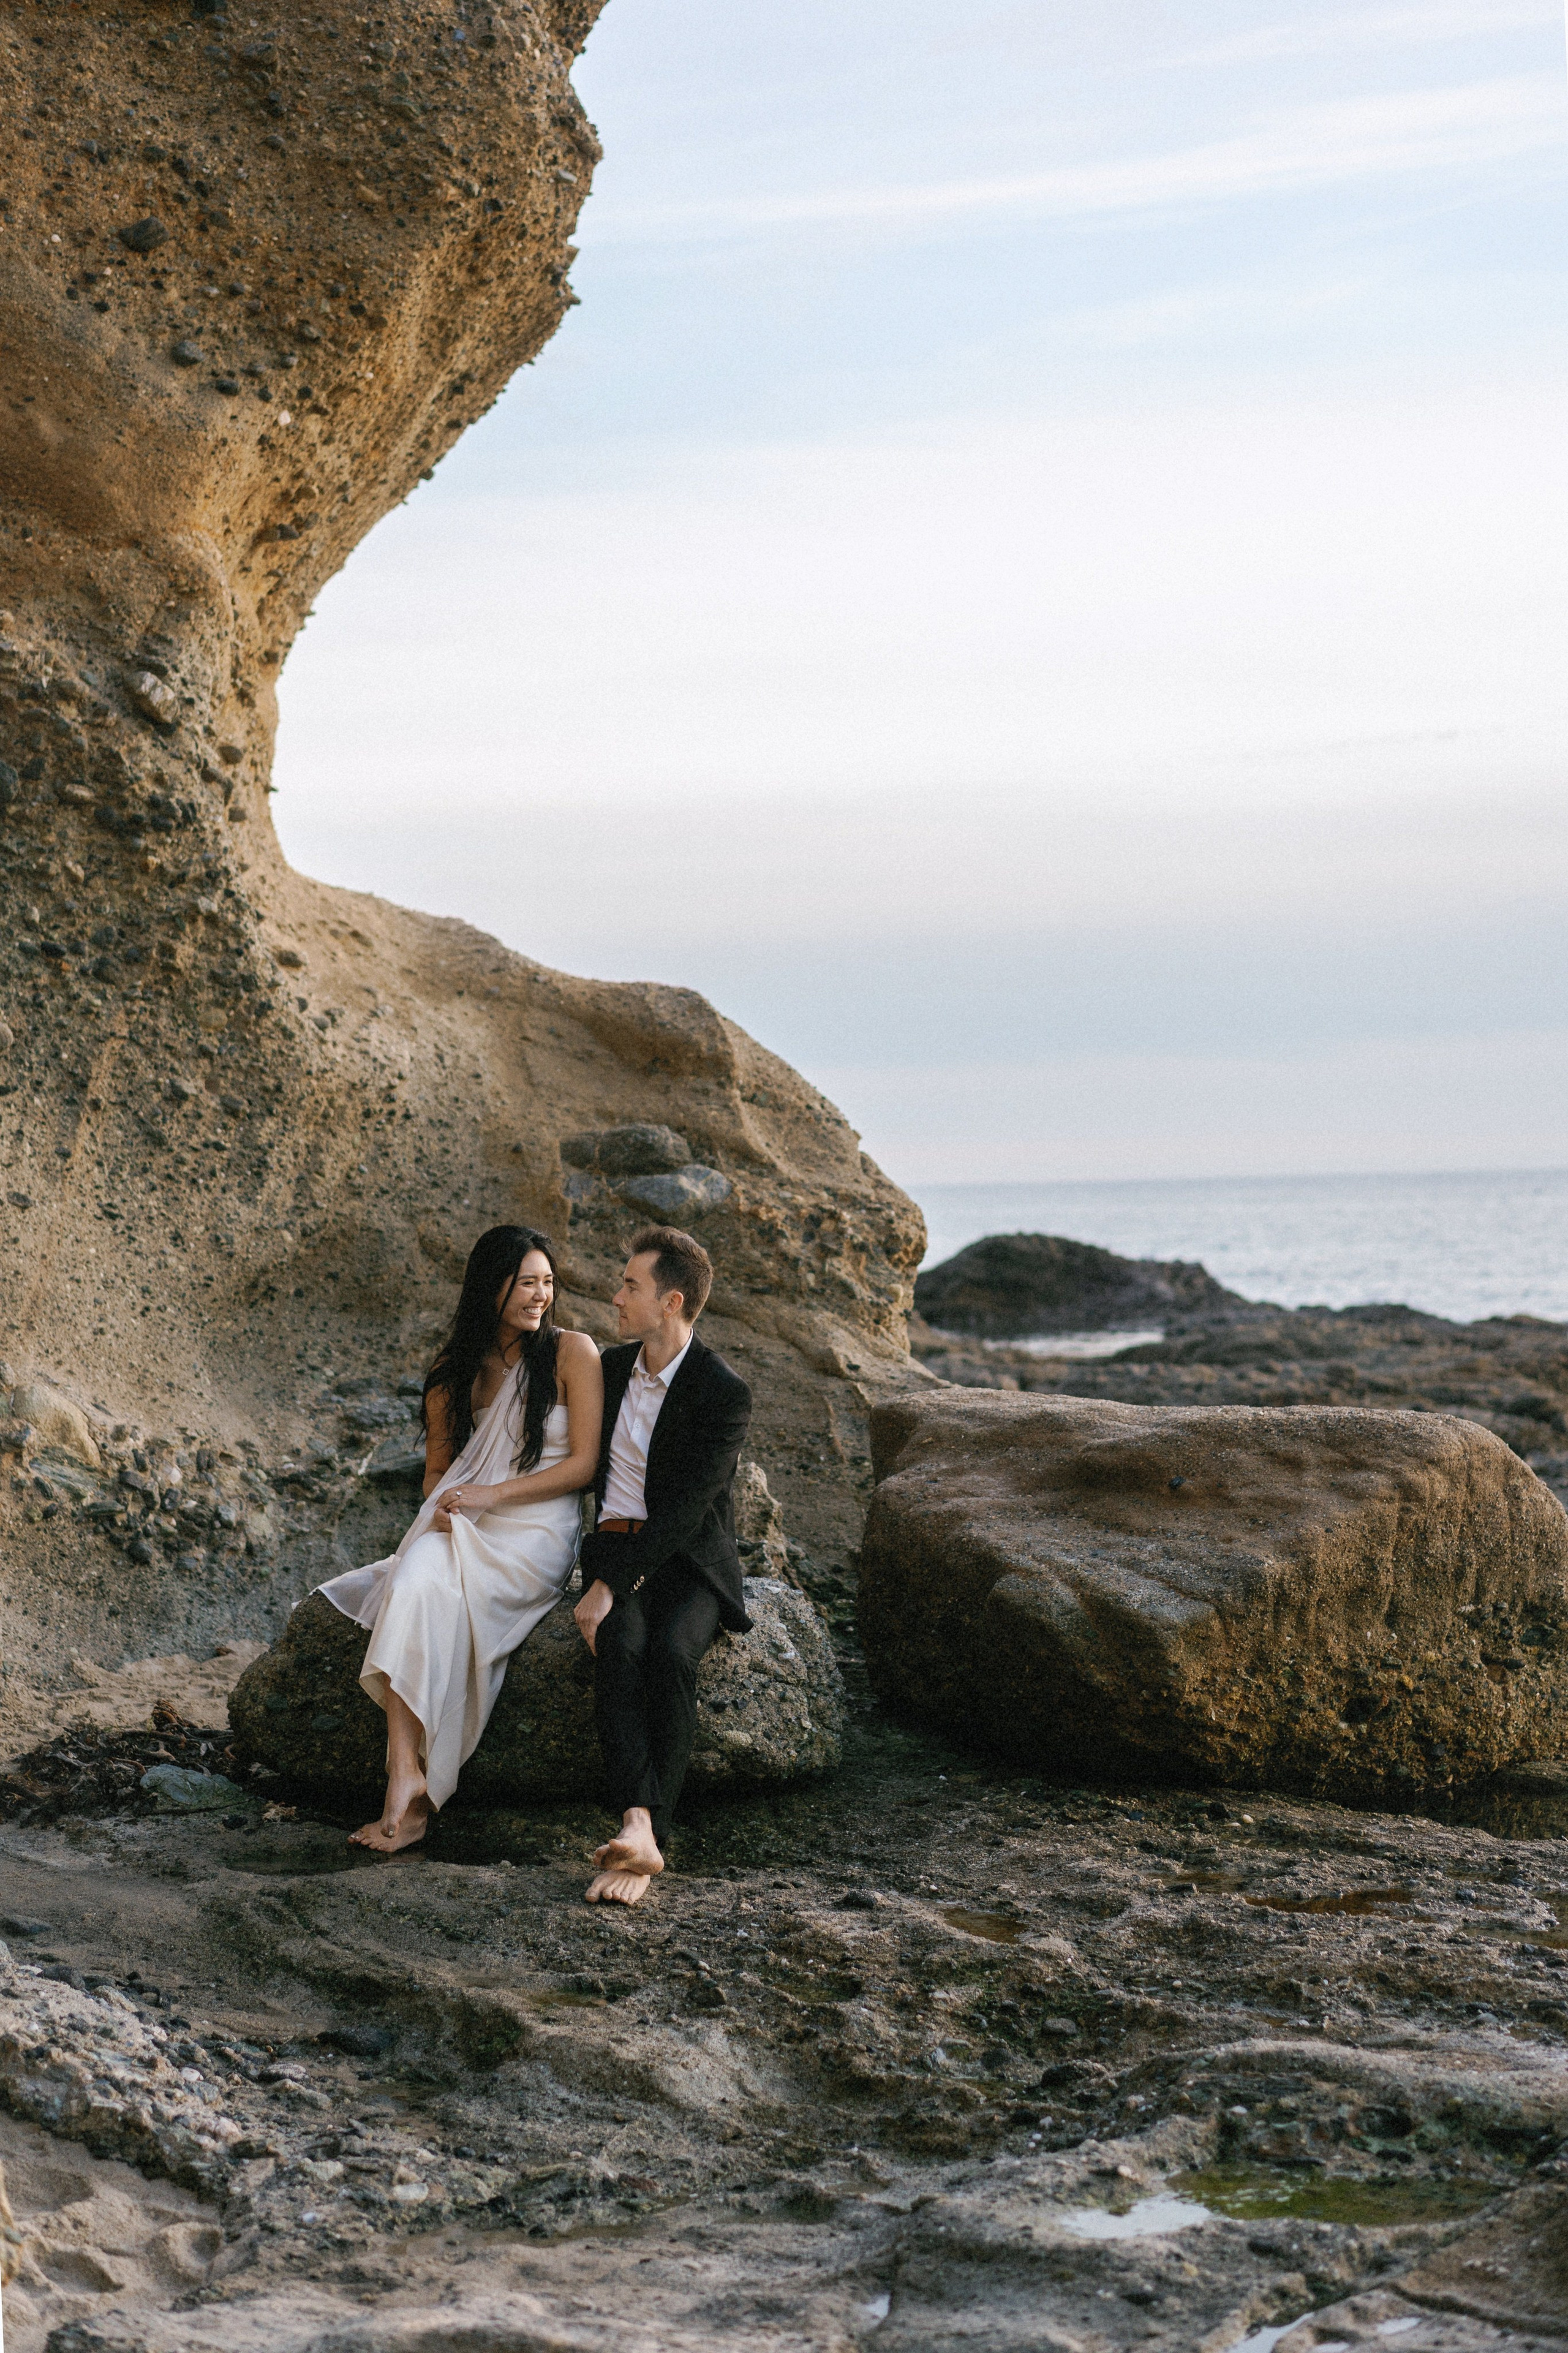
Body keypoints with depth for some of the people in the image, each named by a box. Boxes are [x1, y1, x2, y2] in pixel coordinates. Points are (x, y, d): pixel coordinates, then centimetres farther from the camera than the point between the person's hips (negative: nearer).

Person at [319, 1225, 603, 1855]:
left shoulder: (571, 1353, 1)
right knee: (414, 1580, -31)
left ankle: (407, 1778, -32)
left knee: (422, 1592, -31)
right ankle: (410, 1785, -37)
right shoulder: (453, 1373, 15)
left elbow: (583, 1466, -5)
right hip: (463, 1537, 4)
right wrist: (442, 1512, -2)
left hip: (536, 1539, -4)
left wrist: (490, 1495, -13)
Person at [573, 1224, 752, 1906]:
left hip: (691, 1558, -4)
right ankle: (637, 1830, -44)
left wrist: (609, 1586, -22)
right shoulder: (612, 1366, 12)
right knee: (621, 1650, -30)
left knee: (671, 1653, -34)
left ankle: (641, 1850, -36)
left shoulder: (724, 1394, -9)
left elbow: (684, 1511, -15)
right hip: (617, 1545, 4)